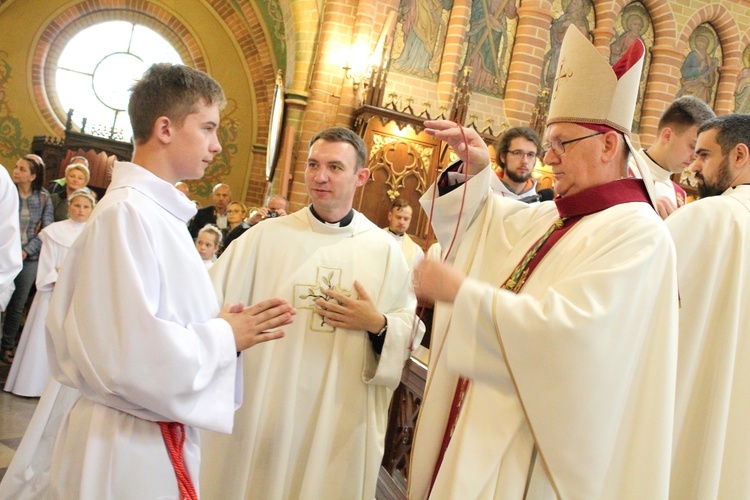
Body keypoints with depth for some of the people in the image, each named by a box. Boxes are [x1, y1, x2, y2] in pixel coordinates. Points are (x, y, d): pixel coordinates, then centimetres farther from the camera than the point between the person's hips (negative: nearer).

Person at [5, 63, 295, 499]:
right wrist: (225, 336, -15)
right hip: (127, 448, -9)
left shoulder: (158, 211, 7)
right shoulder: (126, 213, -21)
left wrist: (226, 327, -2)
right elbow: (128, 356, -28)